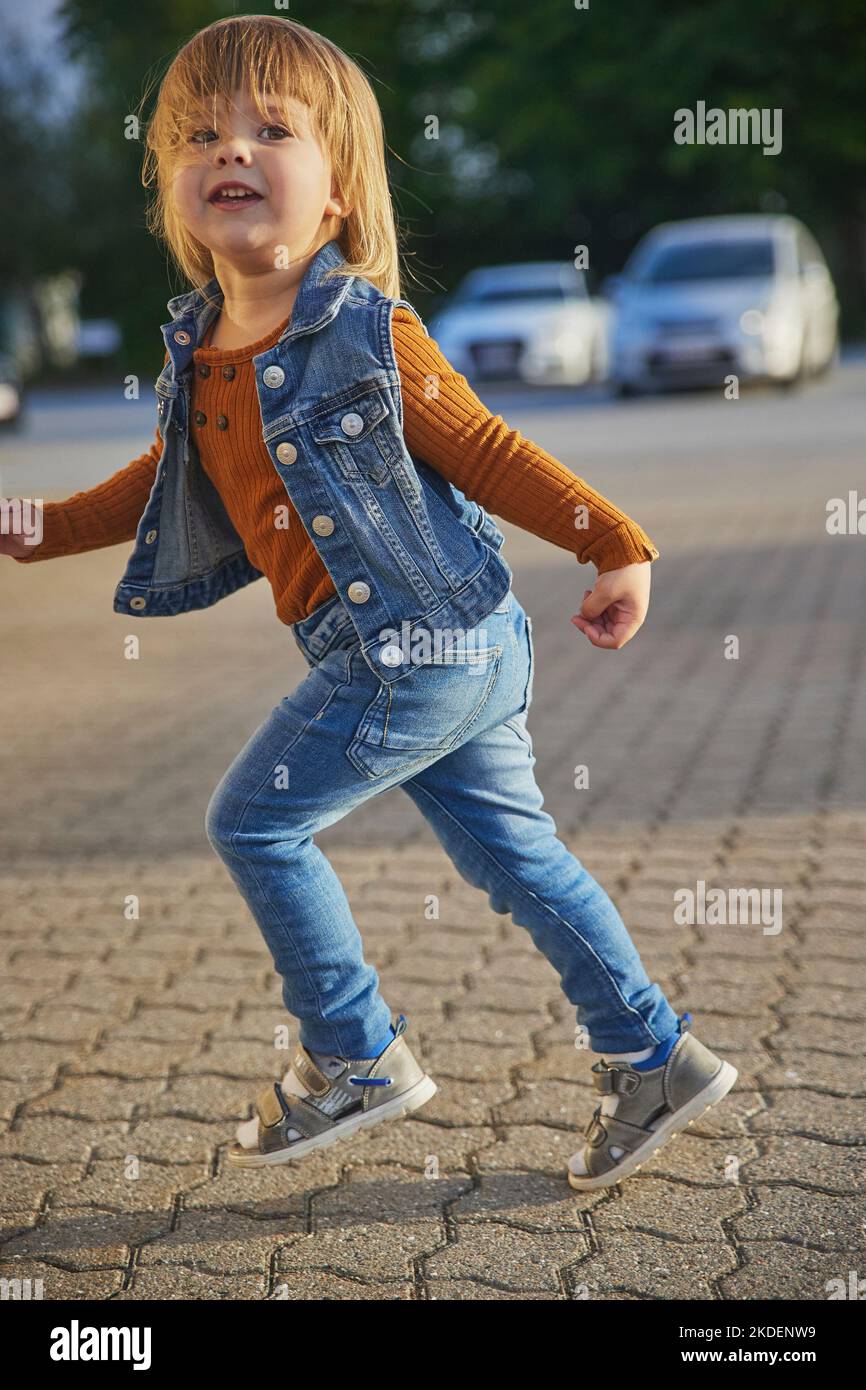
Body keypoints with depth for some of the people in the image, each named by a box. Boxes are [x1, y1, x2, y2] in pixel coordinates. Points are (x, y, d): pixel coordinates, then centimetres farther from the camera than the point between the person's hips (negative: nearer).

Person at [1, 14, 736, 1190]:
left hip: (421, 644, -8)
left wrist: (616, 548, -7)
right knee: (510, 849, 14)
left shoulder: (369, 333, -16)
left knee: (256, 821, -1)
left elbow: (486, 452, -10)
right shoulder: (196, 349, 6)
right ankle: (656, 1059, 25)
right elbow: (169, 477, 22)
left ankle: (356, 1059, 15)